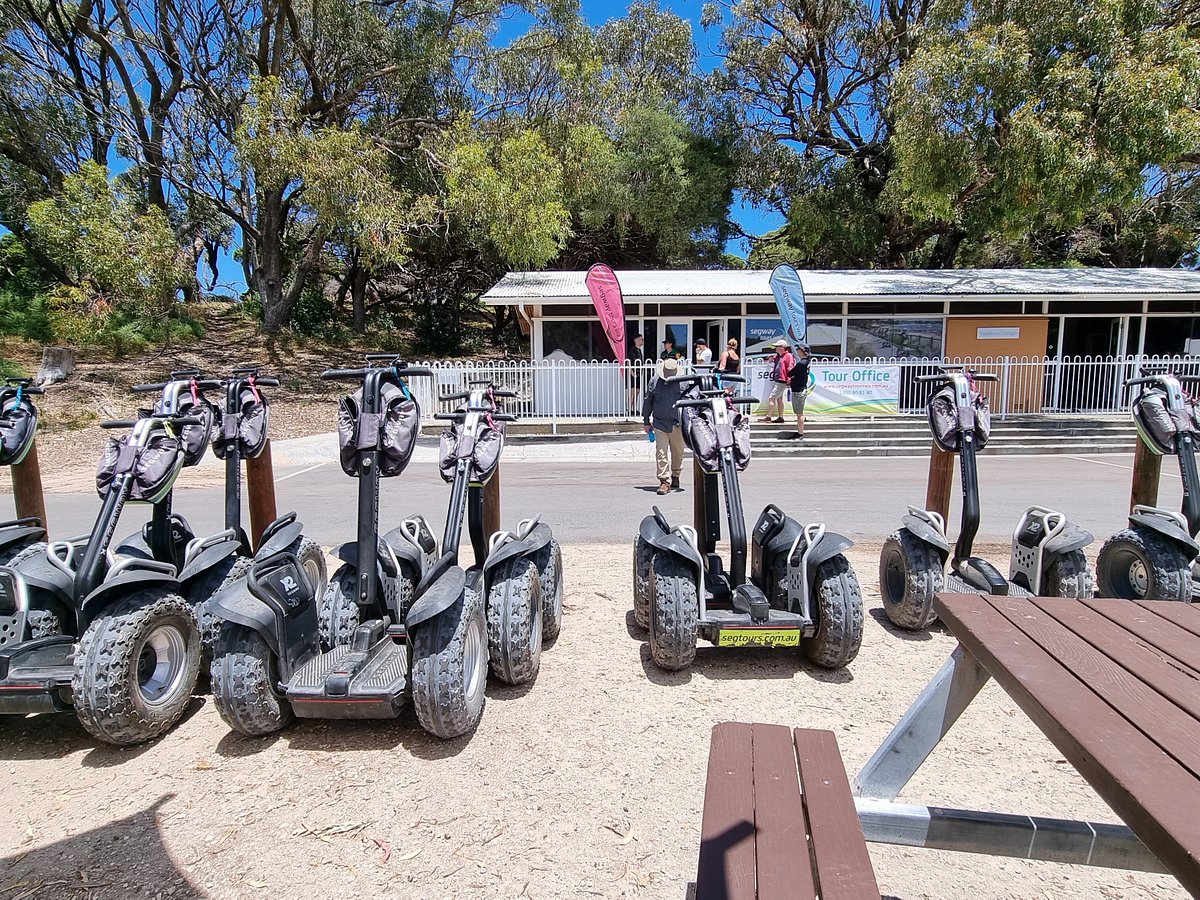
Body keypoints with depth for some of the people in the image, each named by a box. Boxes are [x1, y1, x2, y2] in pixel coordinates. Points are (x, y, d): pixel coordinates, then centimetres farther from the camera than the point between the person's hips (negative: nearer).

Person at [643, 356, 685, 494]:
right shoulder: (655, 381, 0)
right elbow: (647, 401, 8)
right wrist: (646, 422, 10)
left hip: (678, 424, 1)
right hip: (660, 424, -1)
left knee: (678, 453, 13)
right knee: (661, 453, -8)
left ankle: (675, 476, 35)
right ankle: (664, 481, -3)